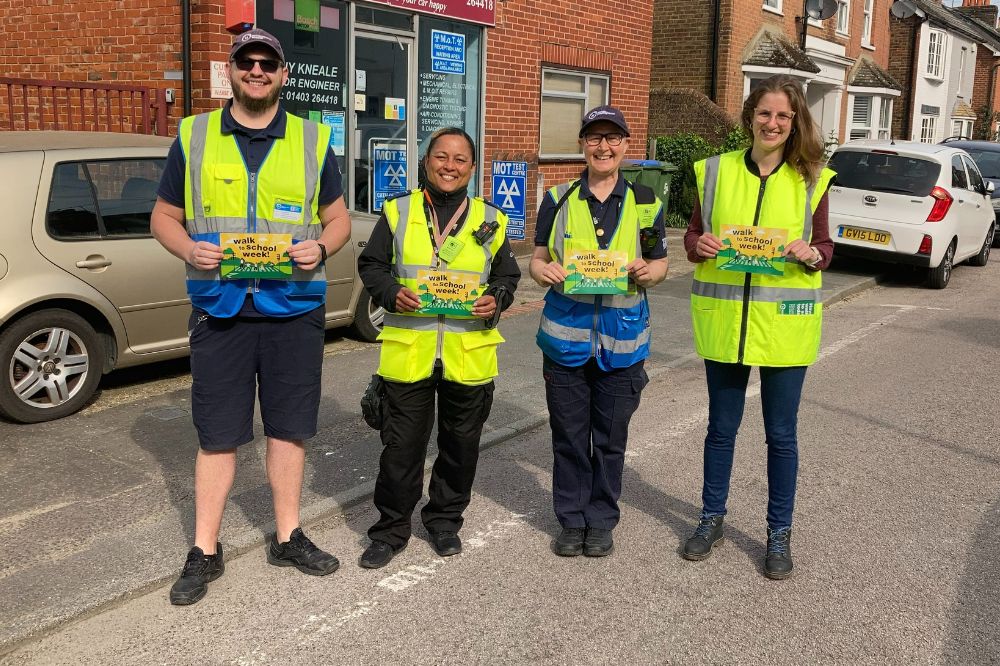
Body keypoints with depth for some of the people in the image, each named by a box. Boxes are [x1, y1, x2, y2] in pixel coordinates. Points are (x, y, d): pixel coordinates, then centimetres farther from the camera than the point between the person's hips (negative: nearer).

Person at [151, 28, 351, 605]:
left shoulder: (313, 141, 7)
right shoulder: (193, 138, 5)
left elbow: (339, 219, 11)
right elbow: (164, 217, 10)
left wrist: (320, 246, -11)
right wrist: (189, 250, -12)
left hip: (294, 310, 1)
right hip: (220, 310, -1)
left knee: (290, 428, 10)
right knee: (218, 435, 5)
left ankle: (288, 538, 26)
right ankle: (205, 552, 18)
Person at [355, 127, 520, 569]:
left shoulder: (490, 220, 8)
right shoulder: (398, 212, 5)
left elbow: (507, 275, 14)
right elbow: (370, 264, 8)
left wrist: (496, 300, -6)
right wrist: (391, 293, -11)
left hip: (470, 354, 2)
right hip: (408, 352, -1)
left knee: (461, 445, 12)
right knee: (401, 446, 4)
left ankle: (445, 520, 32)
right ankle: (391, 529, 20)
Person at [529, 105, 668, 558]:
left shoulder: (645, 203, 5)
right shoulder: (559, 199, 3)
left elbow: (660, 264, 10)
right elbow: (537, 259, 6)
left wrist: (648, 272, -14)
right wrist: (543, 270, -18)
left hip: (621, 343, 0)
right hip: (566, 337, 0)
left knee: (611, 437, 9)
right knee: (569, 435, 8)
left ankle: (601, 521, 25)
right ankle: (571, 520, 24)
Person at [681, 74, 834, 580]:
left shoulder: (811, 178, 1)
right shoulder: (716, 171, 3)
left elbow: (825, 246, 4)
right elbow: (693, 235, 7)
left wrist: (810, 254, -18)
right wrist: (700, 245, -15)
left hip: (785, 324, -1)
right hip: (724, 319, 1)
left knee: (781, 434, 9)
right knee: (721, 427, 13)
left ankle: (779, 532, 25)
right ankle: (711, 518, 31)